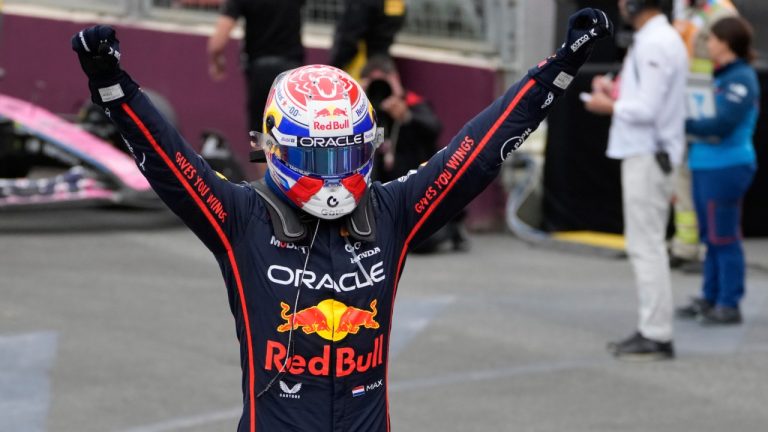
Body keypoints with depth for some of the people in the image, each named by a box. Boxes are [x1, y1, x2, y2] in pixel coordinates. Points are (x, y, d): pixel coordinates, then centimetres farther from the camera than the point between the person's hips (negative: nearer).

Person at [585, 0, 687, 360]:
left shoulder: (654, 44, -18)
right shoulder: (661, 39, 14)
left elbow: (647, 110, -22)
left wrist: (608, 105, -7)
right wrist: (617, 93, 9)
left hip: (647, 156, -10)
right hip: (645, 153, 10)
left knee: (646, 246, -7)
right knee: (645, 245, 15)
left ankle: (657, 337, -5)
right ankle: (651, 329, 20)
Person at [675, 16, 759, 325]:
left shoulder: (741, 79, -15)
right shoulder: (721, 76, 14)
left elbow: (721, 124, -23)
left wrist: (683, 123, -16)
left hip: (726, 168, -9)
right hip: (706, 165, 10)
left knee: (724, 237, -4)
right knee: (711, 237, 15)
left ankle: (729, 305, 1)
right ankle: (710, 298, 23)